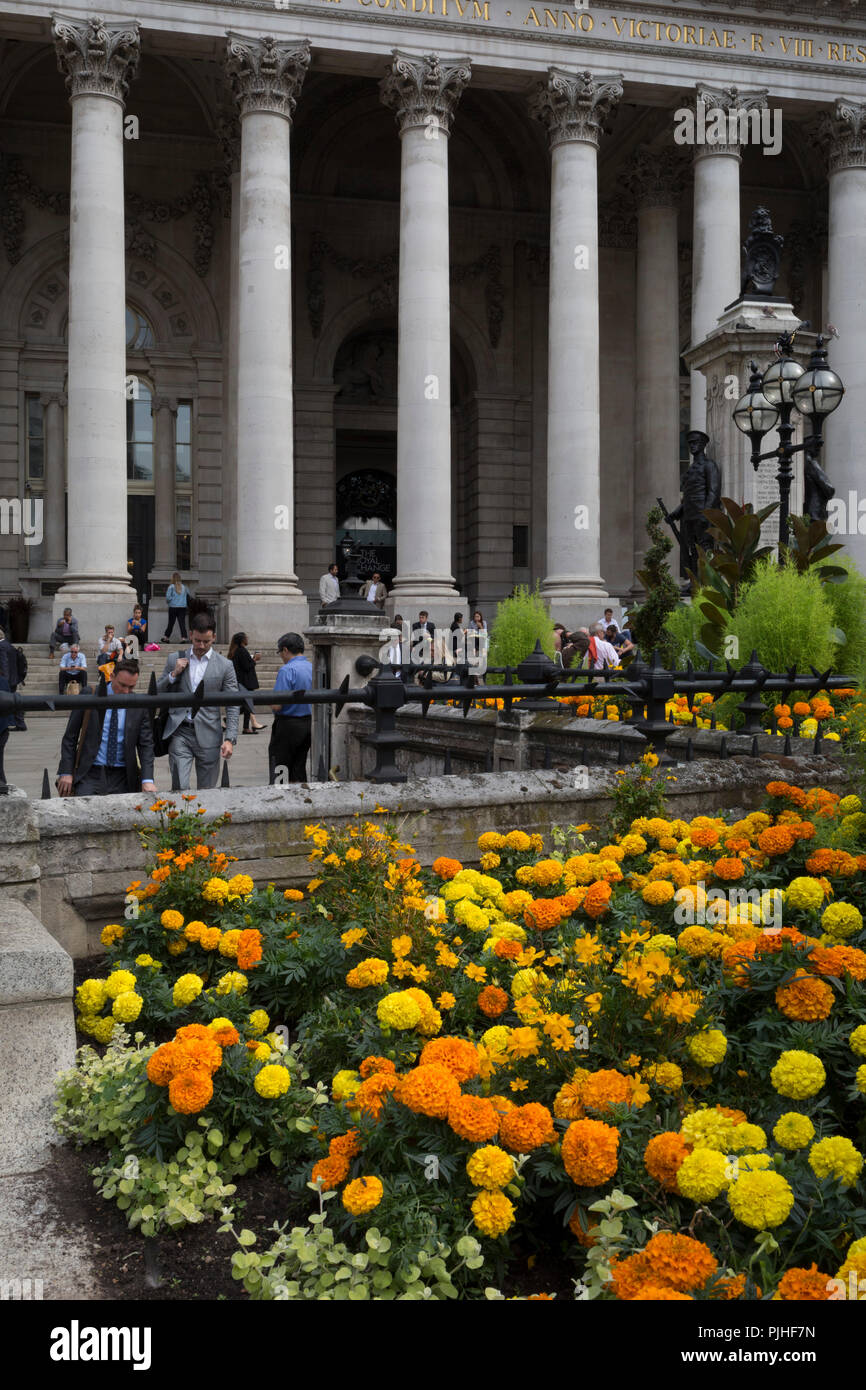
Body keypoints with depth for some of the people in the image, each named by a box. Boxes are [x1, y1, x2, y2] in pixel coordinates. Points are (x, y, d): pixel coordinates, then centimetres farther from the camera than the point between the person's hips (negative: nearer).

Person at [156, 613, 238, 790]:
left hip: (207, 735, 0)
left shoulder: (225, 666, 4)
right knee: (179, 789, -9)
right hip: (179, 732, 0)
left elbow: (232, 706, 3)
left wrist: (230, 739, -8)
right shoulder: (175, 659, 8)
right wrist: (174, 674, -6)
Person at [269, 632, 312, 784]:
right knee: (299, 770, 14)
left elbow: (277, 705, -20)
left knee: (277, 772, -1)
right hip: (309, 724, 7)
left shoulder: (287, 670, -17)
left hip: (288, 725, -7)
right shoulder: (313, 668, 5)